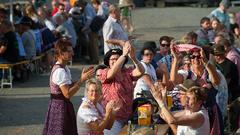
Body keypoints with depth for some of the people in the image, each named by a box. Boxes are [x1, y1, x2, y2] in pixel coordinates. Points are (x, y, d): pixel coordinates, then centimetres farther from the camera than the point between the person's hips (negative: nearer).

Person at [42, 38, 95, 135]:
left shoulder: (64, 68, 9)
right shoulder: (60, 71, -22)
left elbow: (70, 86, 13)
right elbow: (67, 93, -27)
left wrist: (82, 77, 4)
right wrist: (82, 80, -25)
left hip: (63, 105, 10)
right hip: (60, 106, -10)